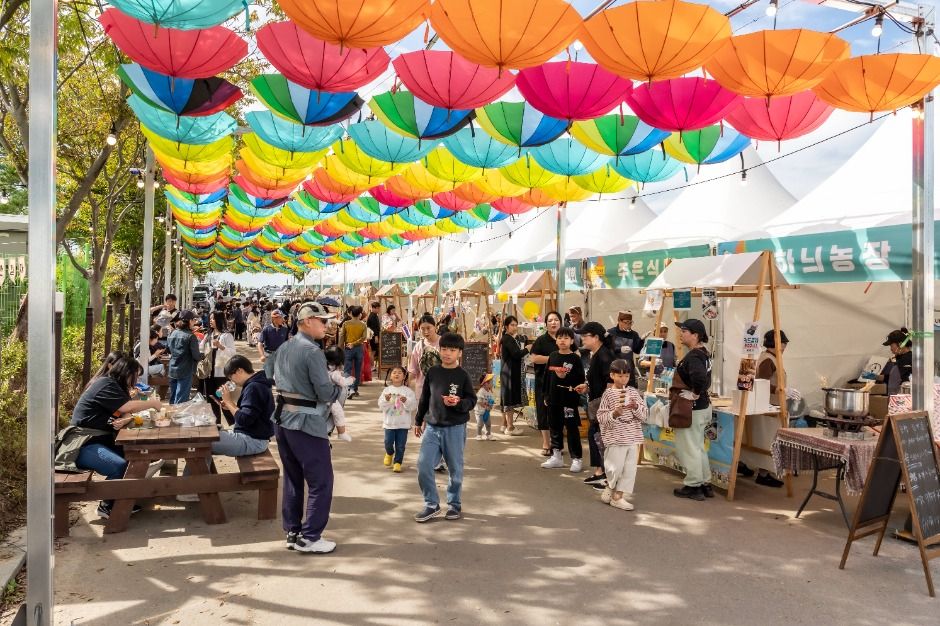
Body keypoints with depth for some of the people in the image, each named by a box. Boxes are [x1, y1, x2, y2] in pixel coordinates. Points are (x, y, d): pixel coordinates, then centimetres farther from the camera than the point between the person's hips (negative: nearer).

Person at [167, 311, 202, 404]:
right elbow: (196, 356, -15)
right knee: (181, 401, -2)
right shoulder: (191, 336, -15)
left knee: (172, 400, 18)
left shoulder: (172, 334, 4)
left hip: (172, 371, 7)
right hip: (185, 372, -7)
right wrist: (203, 354, 5)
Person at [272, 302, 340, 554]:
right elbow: (326, 393, -19)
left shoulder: (283, 349, 11)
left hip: (282, 419, 9)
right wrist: (339, 388, 1)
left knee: (293, 478, 16)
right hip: (306, 424, -9)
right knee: (321, 481, 0)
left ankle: (293, 532, 24)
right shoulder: (312, 351, -17)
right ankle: (309, 537, 4)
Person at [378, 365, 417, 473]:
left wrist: (406, 401, -23)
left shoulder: (408, 391, -1)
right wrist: (386, 400, -22)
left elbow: (413, 406, -6)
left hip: (403, 423, -1)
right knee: (388, 442, 4)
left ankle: (397, 462, 17)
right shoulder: (387, 390, 1)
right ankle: (389, 454, 35)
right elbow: (381, 405, -3)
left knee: (400, 445, 2)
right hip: (389, 422, 1)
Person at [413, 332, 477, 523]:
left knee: (455, 468, 8)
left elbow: (472, 399, -4)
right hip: (432, 426, 3)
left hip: (455, 428, -3)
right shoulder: (432, 372, 3)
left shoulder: (463, 375, -7)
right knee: (423, 465, -3)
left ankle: (454, 503, 28)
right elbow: (424, 398, 12)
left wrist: (458, 403, -24)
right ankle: (432, 504, 13)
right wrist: (418, 421, 18)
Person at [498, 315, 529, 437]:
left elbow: (515, 354, 13)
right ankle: (510, 428, -4)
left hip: (509, 371, 10)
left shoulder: (509, 338, 16)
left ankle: (505, 425, 20)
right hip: (510, 371, -10)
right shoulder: (508, 338, -13)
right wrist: (528, 349, -12)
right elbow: (516, 354, -22)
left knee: (506, 398, 13)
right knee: (510, 399, -7)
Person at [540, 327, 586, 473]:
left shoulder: (575, 358, -7)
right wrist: (546, 395, 12)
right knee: (555, 427, 14)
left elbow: (581, 378, -11)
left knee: (572, 428, 0)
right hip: (554, 398, 6)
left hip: (569, 398, -5)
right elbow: (547, 376, 12)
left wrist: (566, 376, -23)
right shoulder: (553, 356, 8)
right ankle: (556, 456, 27)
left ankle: (576, 459, 8)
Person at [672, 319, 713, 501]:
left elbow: (699, 377, -41)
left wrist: (694, 394, -26)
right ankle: (705, 484, 29)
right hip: (703, 406, 10)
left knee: (689, 448, 3)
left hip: (691, 409, -10)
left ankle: (693, 486, 14)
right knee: (698, 447, 20)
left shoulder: (693, 357, -23)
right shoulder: (704, 353, 8)